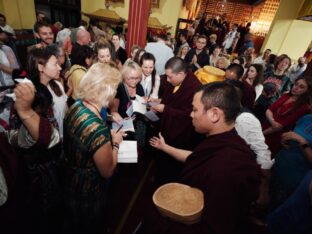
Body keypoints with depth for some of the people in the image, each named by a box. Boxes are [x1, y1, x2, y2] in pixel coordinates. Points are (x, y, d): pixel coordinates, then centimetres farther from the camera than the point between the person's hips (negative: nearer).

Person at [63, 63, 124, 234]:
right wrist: (115, 143, -12)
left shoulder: (76, 106, -13)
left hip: (71, 179, 7)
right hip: (88, 193, -7)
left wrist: (108, 136, -1)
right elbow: (107, 171, -24)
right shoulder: (98, 129, -39)